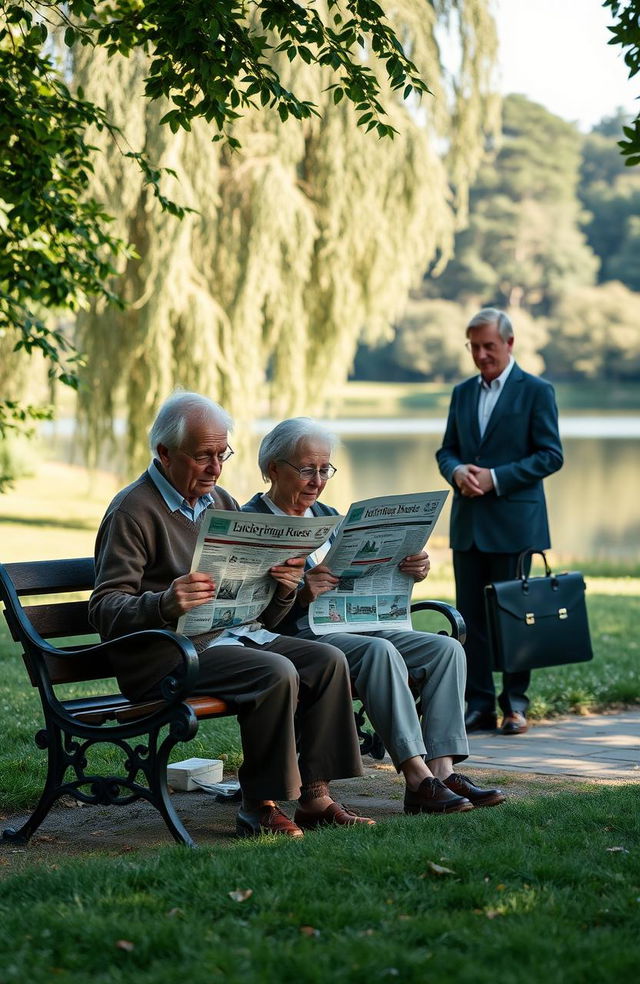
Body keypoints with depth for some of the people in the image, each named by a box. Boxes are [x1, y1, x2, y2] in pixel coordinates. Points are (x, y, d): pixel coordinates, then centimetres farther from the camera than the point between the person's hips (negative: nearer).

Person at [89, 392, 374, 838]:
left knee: (328, 660, -10)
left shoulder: (221, 502, 17)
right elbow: (104, 608, -15)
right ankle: (260, 807, -17)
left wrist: (284, 587, -7)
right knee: (276, 673, -28)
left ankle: (314, 796, -8)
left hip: (236, 634, 8)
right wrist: (165, 604, -33)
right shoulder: (133, 511, -7)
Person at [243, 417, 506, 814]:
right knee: (380, 650, -34)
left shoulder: (328, 516, 20)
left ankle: (442, 770, -22)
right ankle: (417, 778, -36)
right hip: (295, 638, -8)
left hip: (353, 625, 8)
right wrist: (298, 595, -31)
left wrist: (412, 571, -3)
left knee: (446, 648, -12)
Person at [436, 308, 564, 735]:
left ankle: (515, 705, 9)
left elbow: (551, 455, -7)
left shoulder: (537, 391, -2)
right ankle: (478, 706, 8)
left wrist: (495, 478, -15)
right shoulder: (463, 393, 14)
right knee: (471, 616, 4)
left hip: (513, 522, -5)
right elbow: (447, 450, 17)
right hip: (468, 523, 5)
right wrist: (457, 471, -7)